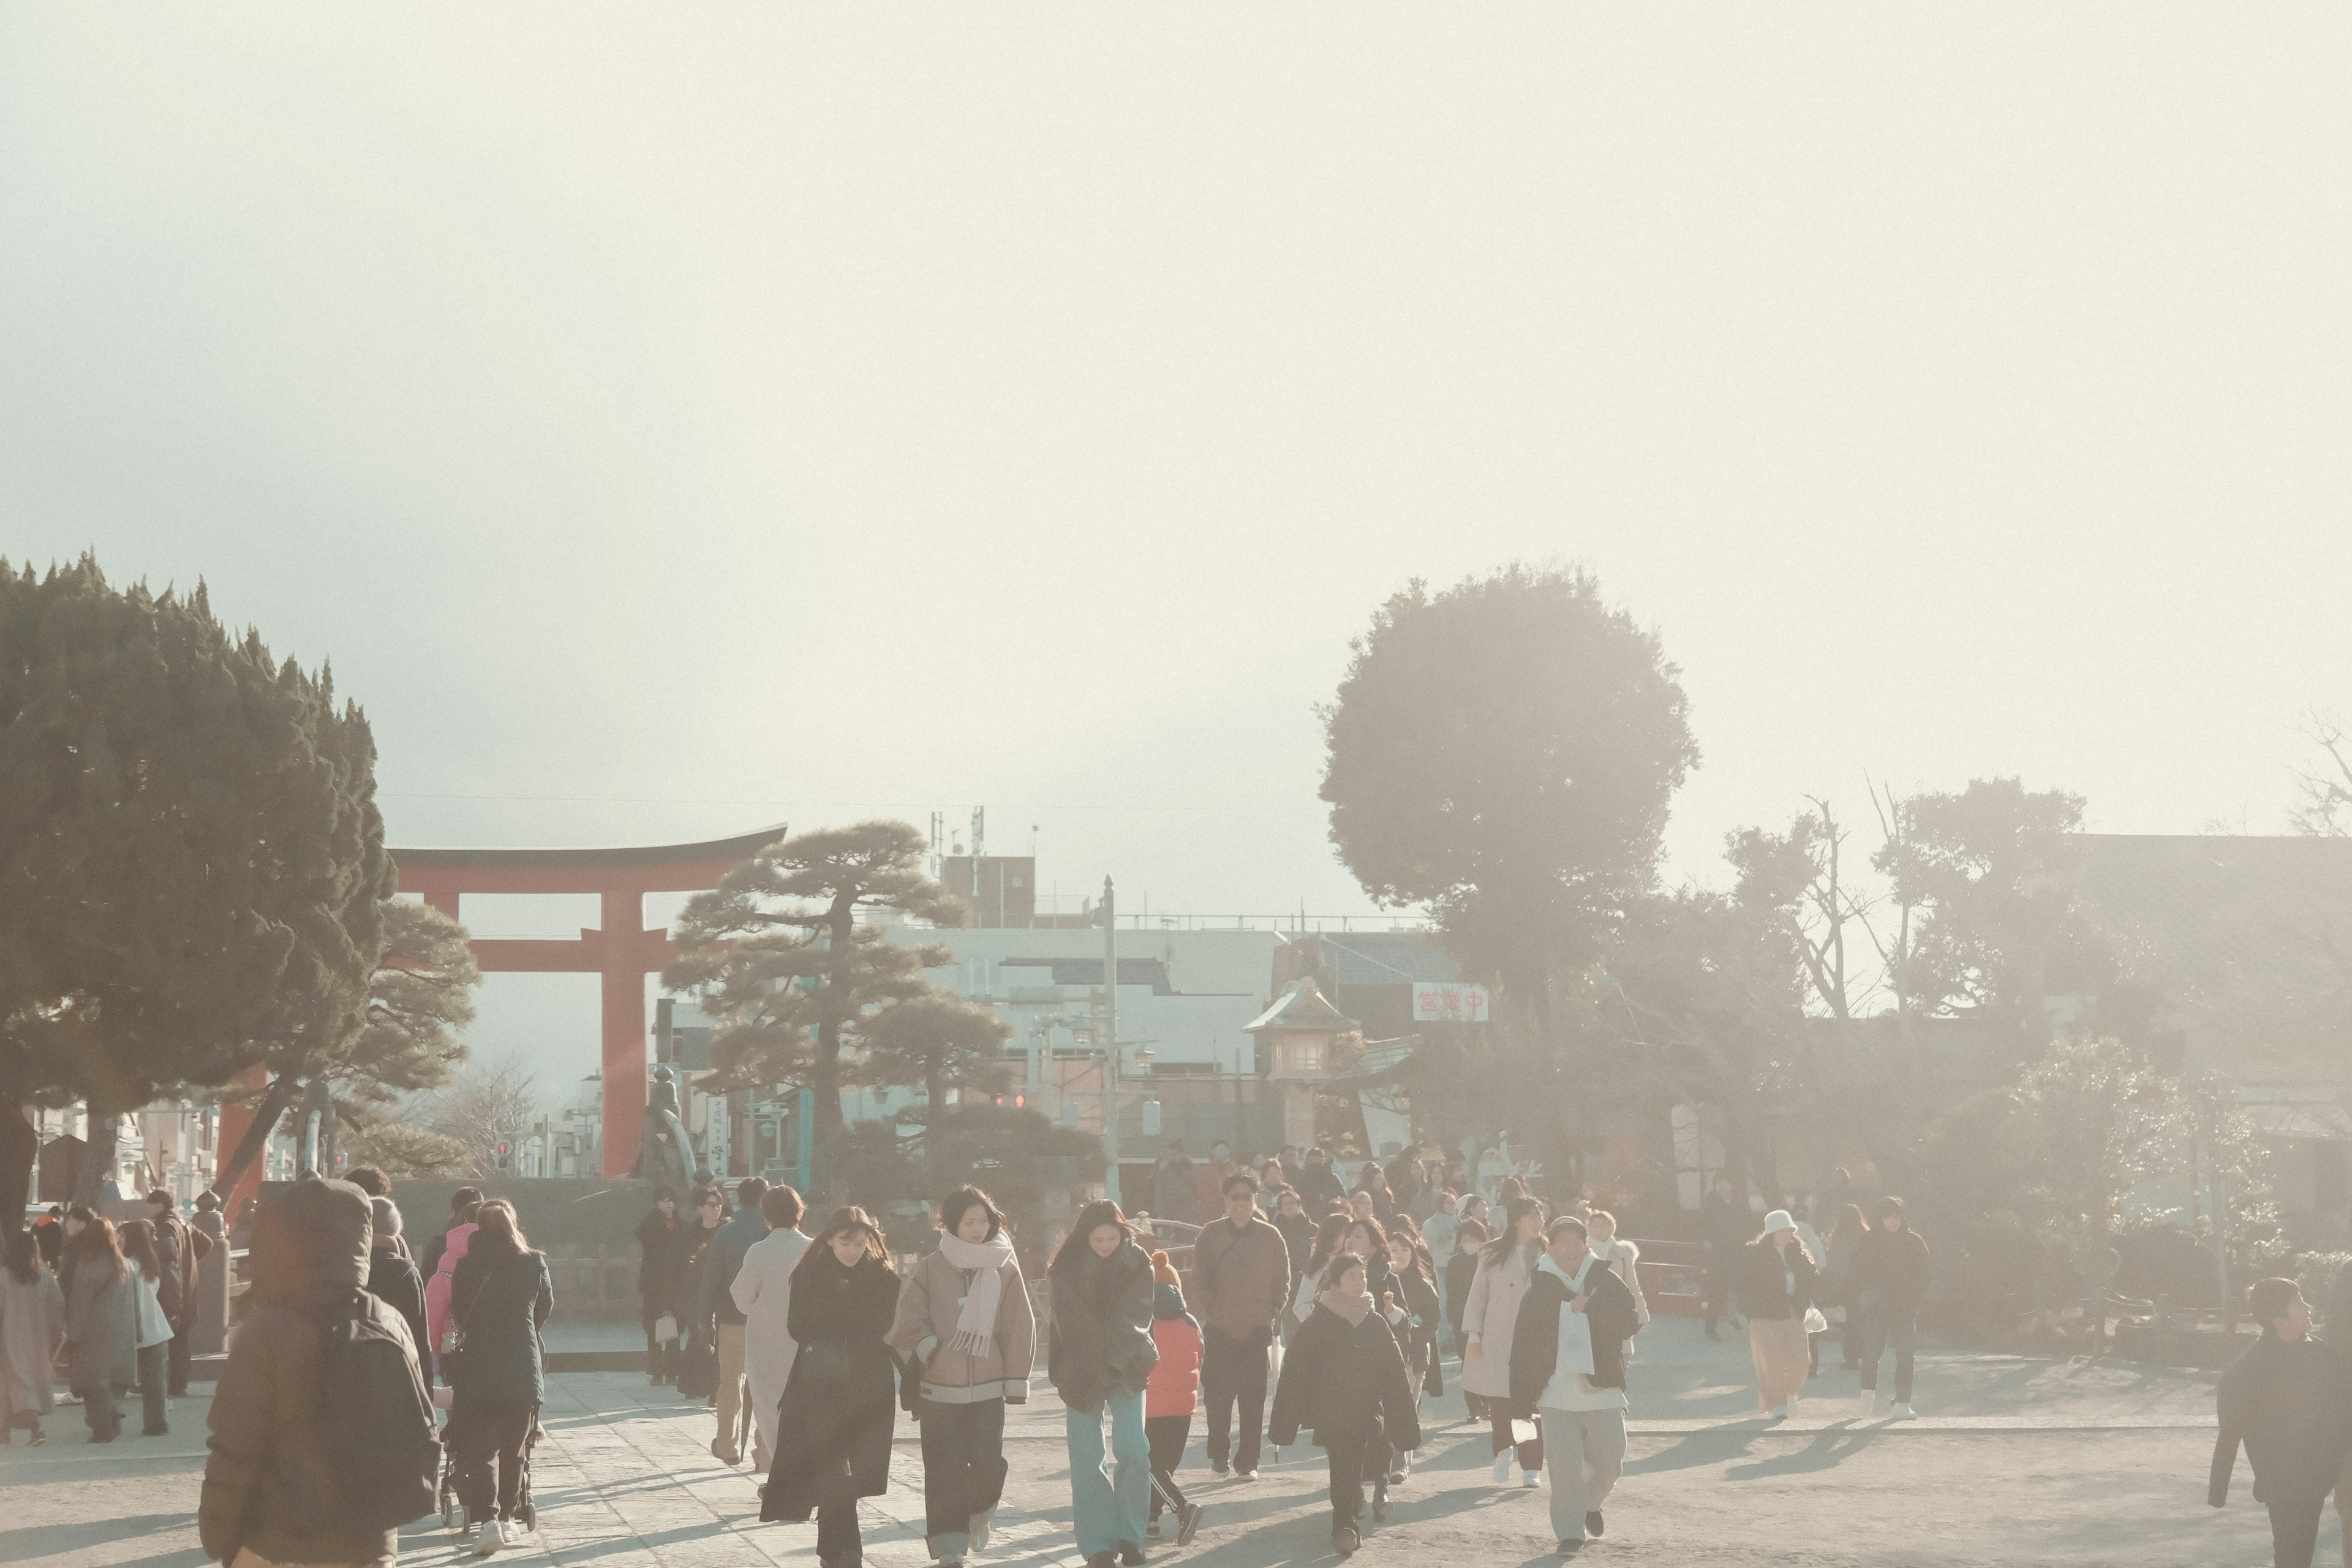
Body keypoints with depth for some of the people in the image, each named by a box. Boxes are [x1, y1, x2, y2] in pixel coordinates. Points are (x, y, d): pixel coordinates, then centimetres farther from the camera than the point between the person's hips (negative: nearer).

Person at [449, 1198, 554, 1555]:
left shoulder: (467, 1266, -6)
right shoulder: (534, 1263, -1)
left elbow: (459, 1315, 5)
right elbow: (546, 1308, 12)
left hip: (478, 1370, -2)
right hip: (524, 1368, 2)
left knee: (479, 1448, -3)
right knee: (513, 1449, 17)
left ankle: (487, 1519, -21)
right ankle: (505, 1517, 25)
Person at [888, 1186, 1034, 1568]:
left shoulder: (1004, 1269, 3)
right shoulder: (929, 1270, 1)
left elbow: (1019, 1327, 5)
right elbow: (909, 1321, 5)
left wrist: (1016, 1382, 2)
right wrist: (928, 1350, -10)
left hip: (988, 1388, 0)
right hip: (939, 1388, 0)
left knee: (988, 1464, -8)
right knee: (945, 1469, -2)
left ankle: (980, 1516, 24)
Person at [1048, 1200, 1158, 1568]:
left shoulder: (1136, 1262, -2)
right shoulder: (1065, 1269, -6)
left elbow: (1136, 1317, -5)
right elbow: (1070, 1327, -7)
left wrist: (1118, 1360, -18)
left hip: (1127, 1369, 1)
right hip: (1081, 1371, 0)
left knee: (1132, 1449, -10)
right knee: (1087, 1459, -3)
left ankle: (1130, 1536, 3)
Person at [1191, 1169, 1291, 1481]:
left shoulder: (1270, 1236, 4)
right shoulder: (1210, 1236, 4)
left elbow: (1283, 1280, 9)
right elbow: (1199, 1279, 5)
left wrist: (1274, 1313, -1)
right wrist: (1210, 1309, -5)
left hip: (1257, 1329, 0)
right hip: (1219, 1329, 0)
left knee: (1253, 1399, -1)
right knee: (1218, 1396, 0)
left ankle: (1248, 1461, 6)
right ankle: (1219, 1452, 17)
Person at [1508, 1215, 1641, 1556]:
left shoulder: (1606, 1282, 7)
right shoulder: (1538, 1294, 5)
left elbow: (1631, 1321, -6)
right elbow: (1522, 1350, 4)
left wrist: (1591, 1308, -18)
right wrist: (1522, 1401, 0)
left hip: (1602, 1389, 1)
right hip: (1556, 1392, -1)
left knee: (1609, 1460, 6)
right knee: (1565, 1465, -7)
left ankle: (1591, 1504, 36)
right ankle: (1570, 1532, 3)